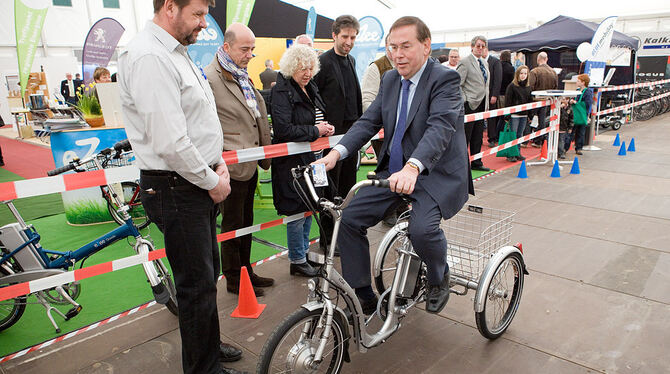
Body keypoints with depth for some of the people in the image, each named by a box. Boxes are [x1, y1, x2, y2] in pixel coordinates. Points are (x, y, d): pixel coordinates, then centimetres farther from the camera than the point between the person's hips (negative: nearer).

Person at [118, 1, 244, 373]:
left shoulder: (176, 52, 14)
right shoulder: (150, 57, -19)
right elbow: (170, 142, -26)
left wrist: (219, 163, 9)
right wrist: (212, 181, -14)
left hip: (199, 185, 10)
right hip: (177, 189, -10)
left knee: (207, 274, 22)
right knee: (197, 283, 3)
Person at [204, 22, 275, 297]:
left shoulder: (243, 77, 15)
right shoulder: (209, 79, -14)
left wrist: (264, 154, 20)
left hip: (250, 165, 9)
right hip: (231, 167, -9)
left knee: (246, 223, 19)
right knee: (232, 226, 5)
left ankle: (246, 271, 33)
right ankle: (234, 280, 21)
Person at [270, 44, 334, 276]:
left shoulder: (310, 88, 11)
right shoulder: (282, 91, -15)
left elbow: (318, 117, 25)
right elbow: (284, 129, -24)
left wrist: (326, 129, 3)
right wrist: (315, 131, -17)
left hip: (310, 157, 9)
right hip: (292, 161, -9)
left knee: (309, 207, 17)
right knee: (297, 211, 0)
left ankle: (304, 251, 34)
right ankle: (297, 261, 15)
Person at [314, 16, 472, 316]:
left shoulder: (445, 79, -13)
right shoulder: (390, 79, 9)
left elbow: (440, 129, -29)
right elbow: (369, 121, 3)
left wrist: (412, 167, -47)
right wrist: (337, 152, -15)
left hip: (436, 174, -6)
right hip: (394, 172, 7)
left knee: (422, 229, -31)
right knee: (349, 219, -5)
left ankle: (439, 279, 5)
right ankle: (363, 298, 11)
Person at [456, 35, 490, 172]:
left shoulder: (485, 63, 17)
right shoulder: (465, 62, -8)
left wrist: (487, 103, 17)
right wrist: (464, 100, -16)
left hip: (481, 104, 8)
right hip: (469, 104, -7)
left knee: (478, 136, 12)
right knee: (465, 136, -2)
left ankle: (476, 163, 21)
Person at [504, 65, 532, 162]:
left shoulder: (528, 87, 12)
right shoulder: (512, 86, -6)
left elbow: (530, 101, 18)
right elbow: (508, 101, -9)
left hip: (524, 115, 6)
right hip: (514, 115, -5)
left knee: (520, 135, 11)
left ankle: (518, 153, 18)